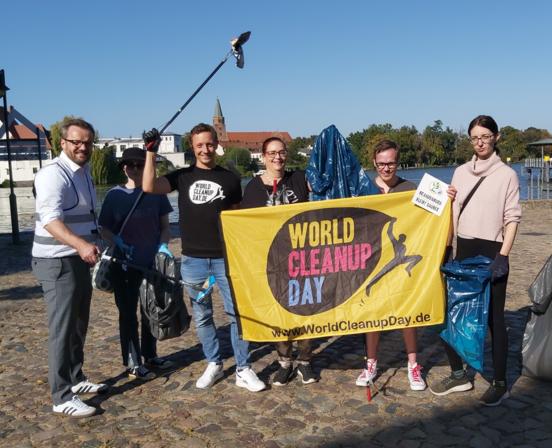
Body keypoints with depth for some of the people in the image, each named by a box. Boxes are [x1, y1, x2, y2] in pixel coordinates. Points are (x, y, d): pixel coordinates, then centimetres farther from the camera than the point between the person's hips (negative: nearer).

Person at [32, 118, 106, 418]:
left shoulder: (84, 172, 12)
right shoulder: (54, 174, -18)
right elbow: (50, 220, -31)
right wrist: (81, 245, -45)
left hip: (79, 259, 9)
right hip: (57, 262, -9)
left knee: (79, 324, 17)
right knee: (62, 328, -5)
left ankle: (76, 379, 31)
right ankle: (62, 397, 3)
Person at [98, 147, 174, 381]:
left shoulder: (156, 193, 0)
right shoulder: (115, 195, -5)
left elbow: (165, 225, 5)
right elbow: (104, 229, -1)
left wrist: (163, 245, -12)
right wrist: (118, 244, -18)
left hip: (152, 262, 3)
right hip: (124, 265, -3)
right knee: (128, 313, 5)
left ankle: (150, 355, 30)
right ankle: (132, 363, 14)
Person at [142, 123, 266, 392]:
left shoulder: (229, 179, 6)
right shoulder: (183, 176, 6)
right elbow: (149, 187, -9)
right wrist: (151, 151, -11)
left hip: (225, 258, -1)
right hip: (193, 259, 1)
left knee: (237, 312, -2)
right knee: (202, 316, 11)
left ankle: (243, 370, 8)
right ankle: (213, 364, 26)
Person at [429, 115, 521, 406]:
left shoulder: (507, 174, -2)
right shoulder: (460, 172, 11)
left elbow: (512, 218, -6)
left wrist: (503, 256, -14)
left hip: (492, 252, -5)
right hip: (464, 251, 5)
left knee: (494, 317, 0)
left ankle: (500, 383, 13)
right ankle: (458, 375, 20)